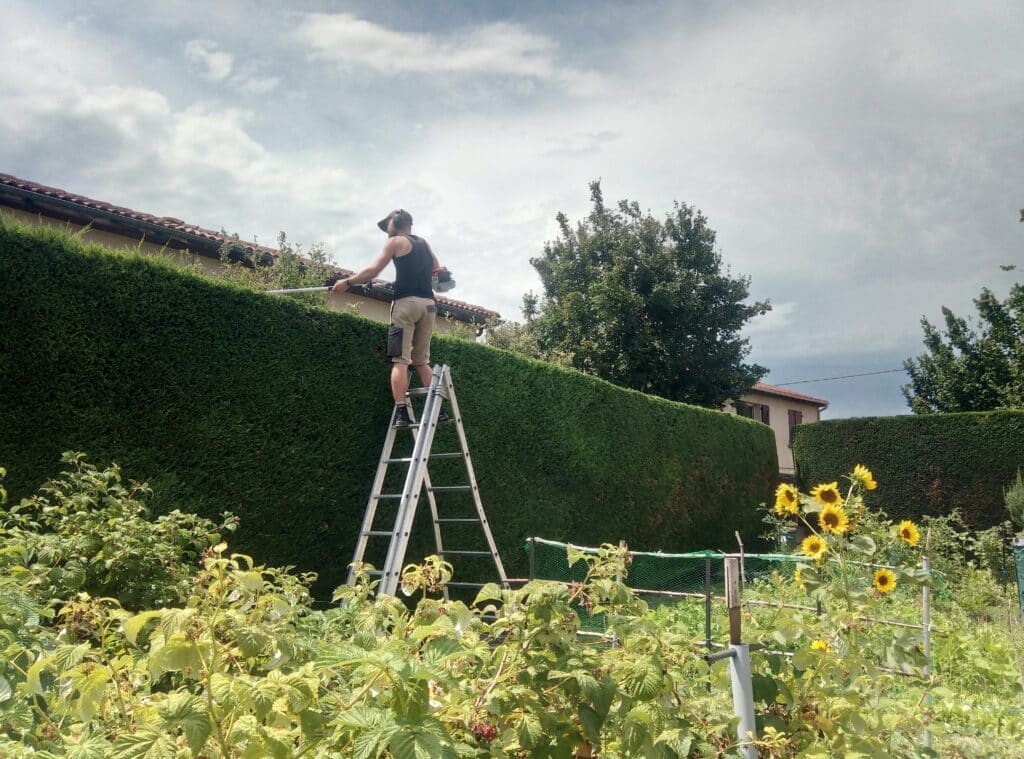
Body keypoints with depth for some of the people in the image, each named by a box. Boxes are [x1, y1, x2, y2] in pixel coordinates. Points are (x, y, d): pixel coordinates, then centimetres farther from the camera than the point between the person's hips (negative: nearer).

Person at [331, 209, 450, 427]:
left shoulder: (396, 241, 6)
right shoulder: (424, 244, 23)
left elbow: (373, 271, 0)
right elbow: (438, 271, 33)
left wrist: (347, 282, 8)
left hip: (407, 302, -6)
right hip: (428, 304, 6)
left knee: (400, 360, -9)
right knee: (421, 361, 10)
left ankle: (401, 412, -19)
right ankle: (439, 409, 0)